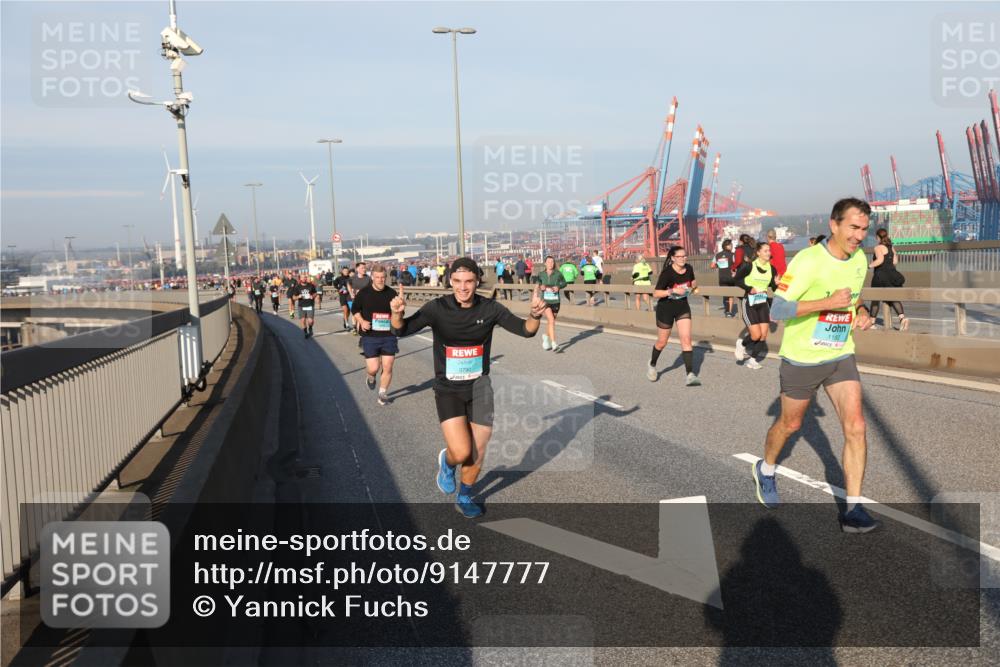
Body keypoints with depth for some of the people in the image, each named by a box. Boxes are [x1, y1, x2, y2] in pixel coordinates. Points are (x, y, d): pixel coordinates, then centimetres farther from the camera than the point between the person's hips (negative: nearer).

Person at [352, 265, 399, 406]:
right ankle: (370, 377, 32)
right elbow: (355, 309, 10)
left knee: (387, 368, 1)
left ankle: (383, 393, 22)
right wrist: (362, 321, -7)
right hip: (370, 337, -1)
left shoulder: (391, 293, 0)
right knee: (373, 368, -5)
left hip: (388, 336, 2)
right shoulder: (363, 293, -3)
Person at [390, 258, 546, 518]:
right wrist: (397, 313, -44)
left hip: (479, 388, 2)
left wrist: (535, 315, -29)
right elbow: (401, 330, -21)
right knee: (461, 452, -16)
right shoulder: (437, 308, -14)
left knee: (477, 454, 9)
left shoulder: (490, 308, -8)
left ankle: (464, 498, 39)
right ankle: (447, 462, 23)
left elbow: (526, 330, -6)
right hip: (448, 389, -2)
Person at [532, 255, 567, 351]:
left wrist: (558, 287, -9)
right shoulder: (541, 274, -1)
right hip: (545, 300, -2)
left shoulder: (558, 274, -3)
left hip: (555, 301, 2)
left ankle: (546, 336, 46)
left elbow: (564, 283, 11)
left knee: (550, 322, 16)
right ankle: (554, 344, -22)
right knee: (551, 321, -19)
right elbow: (537, 282, 16)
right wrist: (541, 287, -5)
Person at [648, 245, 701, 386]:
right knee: (662, 342, 10)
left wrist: (694, 285, -4)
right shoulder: (667, 273, -21)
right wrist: (673, 291, -34)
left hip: (683, 307, 4)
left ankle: (690, 375, -13)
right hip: (666, 308, -4)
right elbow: (656, 293, -23)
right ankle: (652, 365, 39)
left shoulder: (688, 269, -4)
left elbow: (693, 281, 18)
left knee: (686, 339, -10)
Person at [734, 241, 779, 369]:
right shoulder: (749, 266, -15)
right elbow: (736, 280, -8)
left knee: (763, 335, 0)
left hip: (763, 303, 5)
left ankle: (751, 359, 19)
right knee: (756, 335, -11)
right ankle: (741, 343, 21)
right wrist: (749, 288, -19)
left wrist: (776, 283, -19)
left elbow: (774, 289, 3)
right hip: (749, 303, -5)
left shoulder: (772, 268, -1)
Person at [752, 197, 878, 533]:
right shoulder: (807, 260, -20)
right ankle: (766, 469, 44)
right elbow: (777, 309, -24)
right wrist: (828, 302, -31)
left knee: (855, 426, -8)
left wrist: (862, 312, -2)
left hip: (841, 357, 5)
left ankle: (853, 510, -2)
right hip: (801, 358, -5)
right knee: (790, 424, 13)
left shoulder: (860, 259, 2)